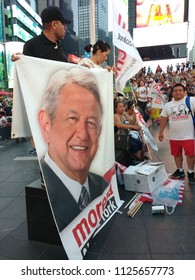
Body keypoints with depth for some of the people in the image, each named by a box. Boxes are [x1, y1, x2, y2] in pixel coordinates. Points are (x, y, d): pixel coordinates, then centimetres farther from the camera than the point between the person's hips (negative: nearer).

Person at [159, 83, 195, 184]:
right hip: (174, 136, 4)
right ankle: (180, 171, 32)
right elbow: (163, 119, 10)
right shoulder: (168, 105, 8)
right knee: (176, 154, 14)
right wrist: (161, 132, 8)